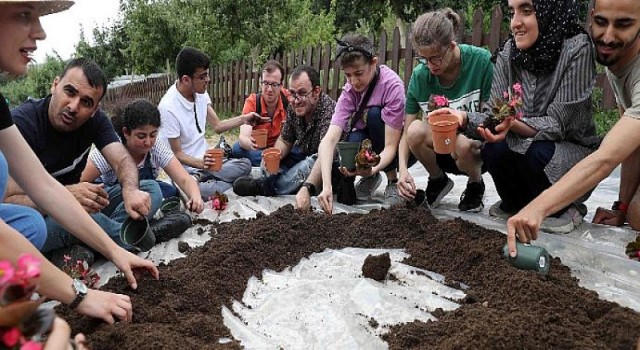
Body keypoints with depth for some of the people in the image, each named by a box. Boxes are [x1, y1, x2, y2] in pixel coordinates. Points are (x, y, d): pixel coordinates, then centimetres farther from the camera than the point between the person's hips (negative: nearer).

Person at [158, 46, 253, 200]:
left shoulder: (201, 93, 0)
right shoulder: (168, 108, -21)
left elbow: (217, 126, 10)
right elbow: (177, 154, -15)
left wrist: (243, 119, -4)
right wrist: (201, 163, -33)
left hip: (204, 161, 8)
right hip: (186, 168, -8)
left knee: (245, 164, -12)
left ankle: (200, 179, -13)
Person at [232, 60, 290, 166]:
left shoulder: (288, 98, -14)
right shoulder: (252, 101, -15)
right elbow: (243, 137, -27)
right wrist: (250, 143, -51)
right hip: (258, 149, 0)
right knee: (238, 148, -31)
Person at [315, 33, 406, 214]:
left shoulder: (392, 85, -28)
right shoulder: (349, 91, -18)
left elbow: (390, 145, -29)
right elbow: (329, 139, -30)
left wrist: (373, 168, -50)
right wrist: (326, 186, -44)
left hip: (400, 143, -2)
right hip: (369, 142, 3)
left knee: (374, 114, -30)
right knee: (353, 141, -31)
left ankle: (392, 178, -9)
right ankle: (370, 178, 4)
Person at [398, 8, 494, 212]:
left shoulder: (481, 61, -17)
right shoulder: (420, 76, -10)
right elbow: (407, 133, -9)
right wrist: (403, 169, -25)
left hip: (478, 150, -2)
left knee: (462, 143, -36)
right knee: (416, 130, -29)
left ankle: (476, 185, 1)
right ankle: (438, 180, 3)